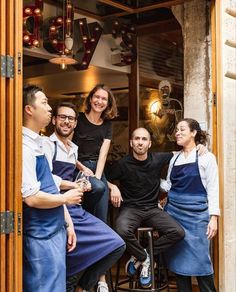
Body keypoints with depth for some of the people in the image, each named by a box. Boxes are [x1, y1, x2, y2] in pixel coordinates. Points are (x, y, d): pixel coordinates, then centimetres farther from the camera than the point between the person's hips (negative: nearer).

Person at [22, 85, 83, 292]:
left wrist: (68, 222, 14)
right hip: (41, 236, -9)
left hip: (55, 230, 9)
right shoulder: (24, 147, -18)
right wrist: (66, 198, -9)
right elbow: (32, 198, -24)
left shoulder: (38, 143, 11)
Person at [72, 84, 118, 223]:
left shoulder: (107, 124, 11)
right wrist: (82, 168, -13)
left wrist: (97, 177, -10)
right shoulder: (78, 119, -2)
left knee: (102, 219, -2)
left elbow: (103, 152, 1)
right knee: (99, 187, -32)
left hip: (98, 169, 4)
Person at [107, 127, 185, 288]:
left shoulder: (159, 159, 1)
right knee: (123, 231, -37)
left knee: (178, 232, -21)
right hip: (131, 208, -3)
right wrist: (113, 187, -12)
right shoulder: (123, 163, -5)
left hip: (152, 209, 3)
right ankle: (145, 258, -5)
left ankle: (140, 257, -5)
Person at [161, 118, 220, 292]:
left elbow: (212, 189, -4)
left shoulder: (206, 157, -1)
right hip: (174, 212, 5)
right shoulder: (175, 158, 13)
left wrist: (213, 217, -11)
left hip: (196, 214, -4)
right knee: (178, 257, 8)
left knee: (200, 259, -5)